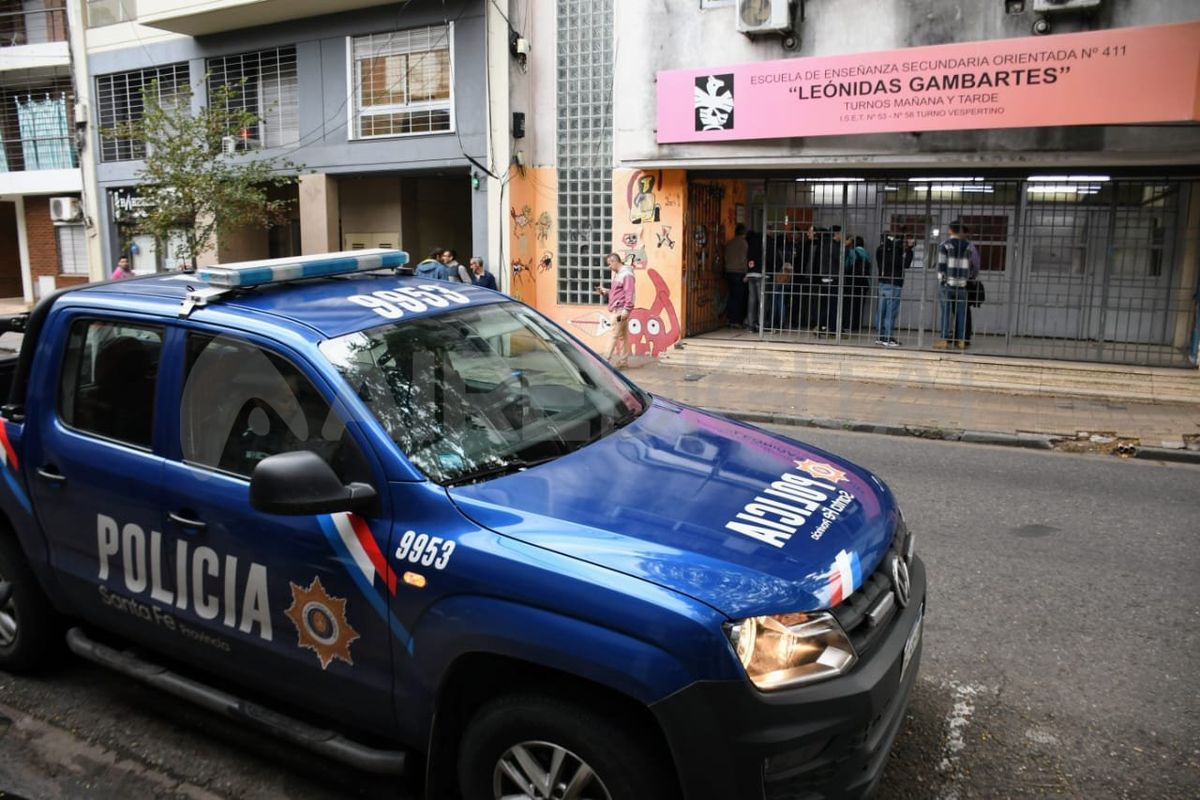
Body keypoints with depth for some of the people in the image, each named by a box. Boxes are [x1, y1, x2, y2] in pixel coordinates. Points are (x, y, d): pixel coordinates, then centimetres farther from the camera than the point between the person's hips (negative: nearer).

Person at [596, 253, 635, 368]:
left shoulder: (627, 274, -12)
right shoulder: (618, 274, 19)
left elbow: (629, 294, -20)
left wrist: (626, 309, -26)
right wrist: (605, 291, 11)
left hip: (620, 310, -10)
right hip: (617, 309, 10)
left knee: (614, 335, -8)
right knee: (622, 336, 11)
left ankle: (606, 360, -8)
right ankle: (623, 360, 13)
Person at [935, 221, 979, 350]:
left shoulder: (944, 245, -4)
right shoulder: (968, 246, 6)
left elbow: (941, 266, -8)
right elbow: (973, 266, 10)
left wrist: (941, 281, -1)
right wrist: (971, 278, 22)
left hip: (947, 284, -3)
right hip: (962, 285, 3)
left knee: (946, 312, 0)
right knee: (961, 313, 6)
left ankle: (944, 340, -2)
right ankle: (961, 340, 8)